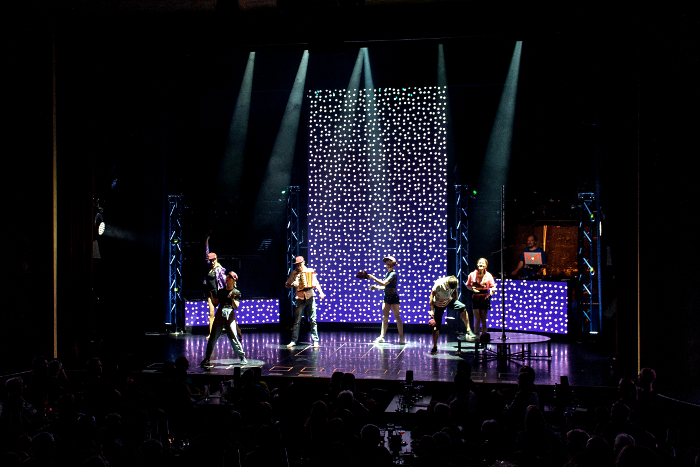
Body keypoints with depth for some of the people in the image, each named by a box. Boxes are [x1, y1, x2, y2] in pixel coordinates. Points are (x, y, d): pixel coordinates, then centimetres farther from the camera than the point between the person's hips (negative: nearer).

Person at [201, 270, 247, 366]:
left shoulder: (236, 292, 5)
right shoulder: (221, 291, 17)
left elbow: (236, 307, -3)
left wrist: (232, 299, -19)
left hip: (230, 317, -4)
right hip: (219, 315, 4)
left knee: (233, 338, -7)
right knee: (213, 337, 0)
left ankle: (242, 357, 5)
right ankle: (207, 358, 6)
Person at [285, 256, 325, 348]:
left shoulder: (310, 271, 7)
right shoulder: (294, 273, 6)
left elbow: (316, 283, 12)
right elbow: (287, 284, 11)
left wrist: (321, 292, -1)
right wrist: (292, 284, -9)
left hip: (310, 297, 0)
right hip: (300, 299, 0)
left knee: (313, 320, 0)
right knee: (297, 320, -1)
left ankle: (315, 341, 5)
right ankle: (293, 341, 7)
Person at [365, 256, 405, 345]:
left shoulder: (393, 274, -14)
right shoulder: (387, 273, 12)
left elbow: (384, 283, -25)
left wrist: (372, 277, -21)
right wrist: (376, 287, 8)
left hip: (393, 297, -8)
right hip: (386, 297, 8)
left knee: (397, 317, -4)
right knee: (384, 317, 6)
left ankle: (401, 338, 0)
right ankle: (382, 337, 8)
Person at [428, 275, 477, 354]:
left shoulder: (456, 282, -18)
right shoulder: (439, 283, -29)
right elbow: (432, 295, -19)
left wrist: (456, 304, 7)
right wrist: (431, 310, -19)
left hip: (449, 300, 3)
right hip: (438, 304, -3)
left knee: (463, 307, -25)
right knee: (436, 325, -3)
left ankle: (468, 330, -19)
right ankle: (435, 347, 11)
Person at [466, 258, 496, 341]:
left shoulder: (488, 275, -3)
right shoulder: (472, 275, -2)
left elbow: (492, 286, -2)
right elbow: (468, 286, 7)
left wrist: (491, 291, -24)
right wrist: (472, 289, -13)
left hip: (485, 299, 0)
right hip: (476, 299, 0)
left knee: (483, 320, 8)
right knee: (477, 320, 2)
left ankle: (484, 336, 16)